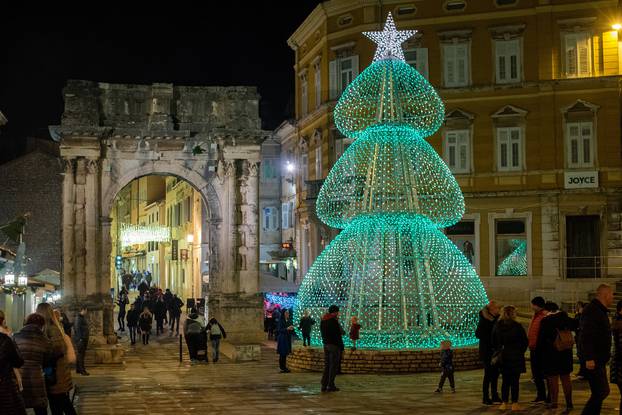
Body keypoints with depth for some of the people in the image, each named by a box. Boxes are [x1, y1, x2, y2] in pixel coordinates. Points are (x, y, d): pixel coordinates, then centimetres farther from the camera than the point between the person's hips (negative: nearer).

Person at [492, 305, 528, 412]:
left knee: (505, 381, 10)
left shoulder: (497, 326, 2)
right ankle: (514, 403, 0)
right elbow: (525, 342, -4)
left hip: (503, 357, 4)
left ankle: (504, 403, 9)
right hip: (516, 357, -4)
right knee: (515, 381, 0)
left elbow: (494, 343, 9)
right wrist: (520, 352, 9)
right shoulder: (517, 326, -10)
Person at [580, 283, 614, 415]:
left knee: (602, 392, 13)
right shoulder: (591, 310, -15)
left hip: (599, 360, 11)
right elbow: (586, 336, -24)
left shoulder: (600, 310, 19)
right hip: (593, 361, -11)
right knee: (600, 392, -13)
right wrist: (589, 358, -29)